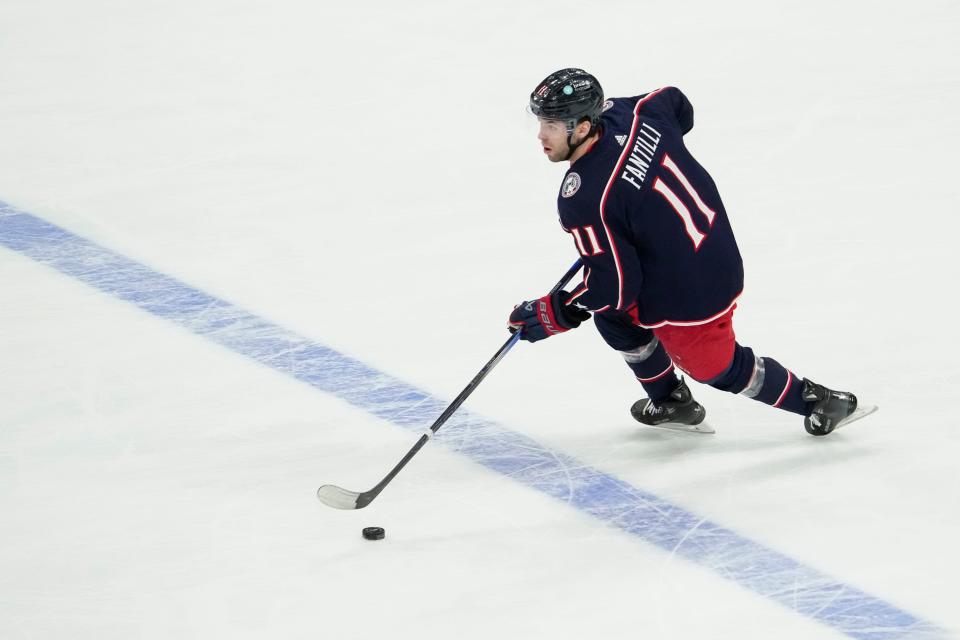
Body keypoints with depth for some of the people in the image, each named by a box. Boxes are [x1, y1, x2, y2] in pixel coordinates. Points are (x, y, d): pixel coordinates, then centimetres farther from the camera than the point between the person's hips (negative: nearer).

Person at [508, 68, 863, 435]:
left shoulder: (582, 200, -30)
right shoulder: (624, 113, -11)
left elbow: (614, 286, -25)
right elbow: (677, 104, 14)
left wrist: (552, 315, -11)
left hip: (688, 298, -8)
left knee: (719, 369, 18)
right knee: (613, 313, 25)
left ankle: (818, 401, 35)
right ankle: (672, 403, 42)